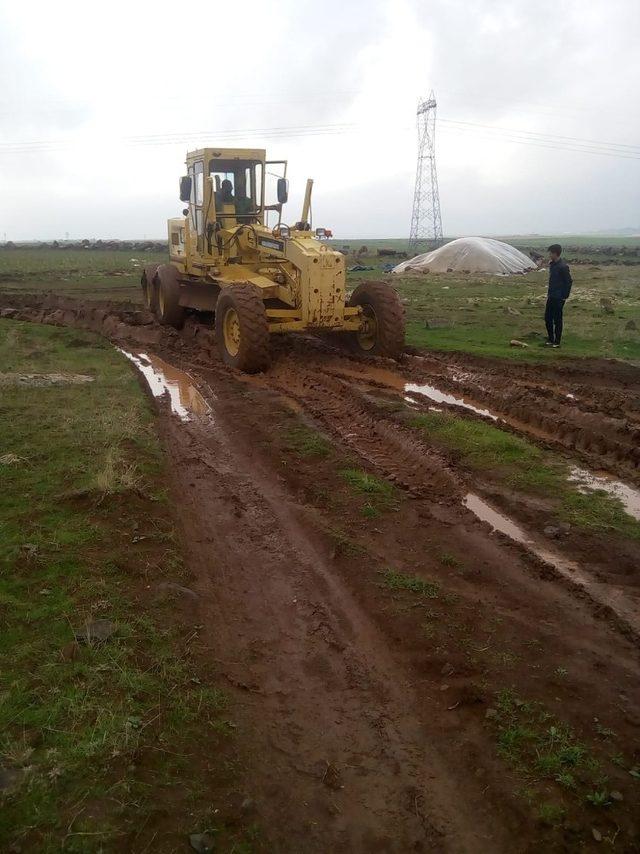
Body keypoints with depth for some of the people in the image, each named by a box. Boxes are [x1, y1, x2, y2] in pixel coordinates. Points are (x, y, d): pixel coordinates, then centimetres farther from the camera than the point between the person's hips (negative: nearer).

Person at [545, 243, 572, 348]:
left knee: (557, 320, 0)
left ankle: (557, 342, 9)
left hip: (559, 298, -8)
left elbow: (569, 282, -16)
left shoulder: (563, 266, -18)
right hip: (551, 296, 8)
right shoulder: (552, 264, 9)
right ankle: (550, 339, 24)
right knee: (547, 318, 11)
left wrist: (565, 296, -14)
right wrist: (549, 293, 16)